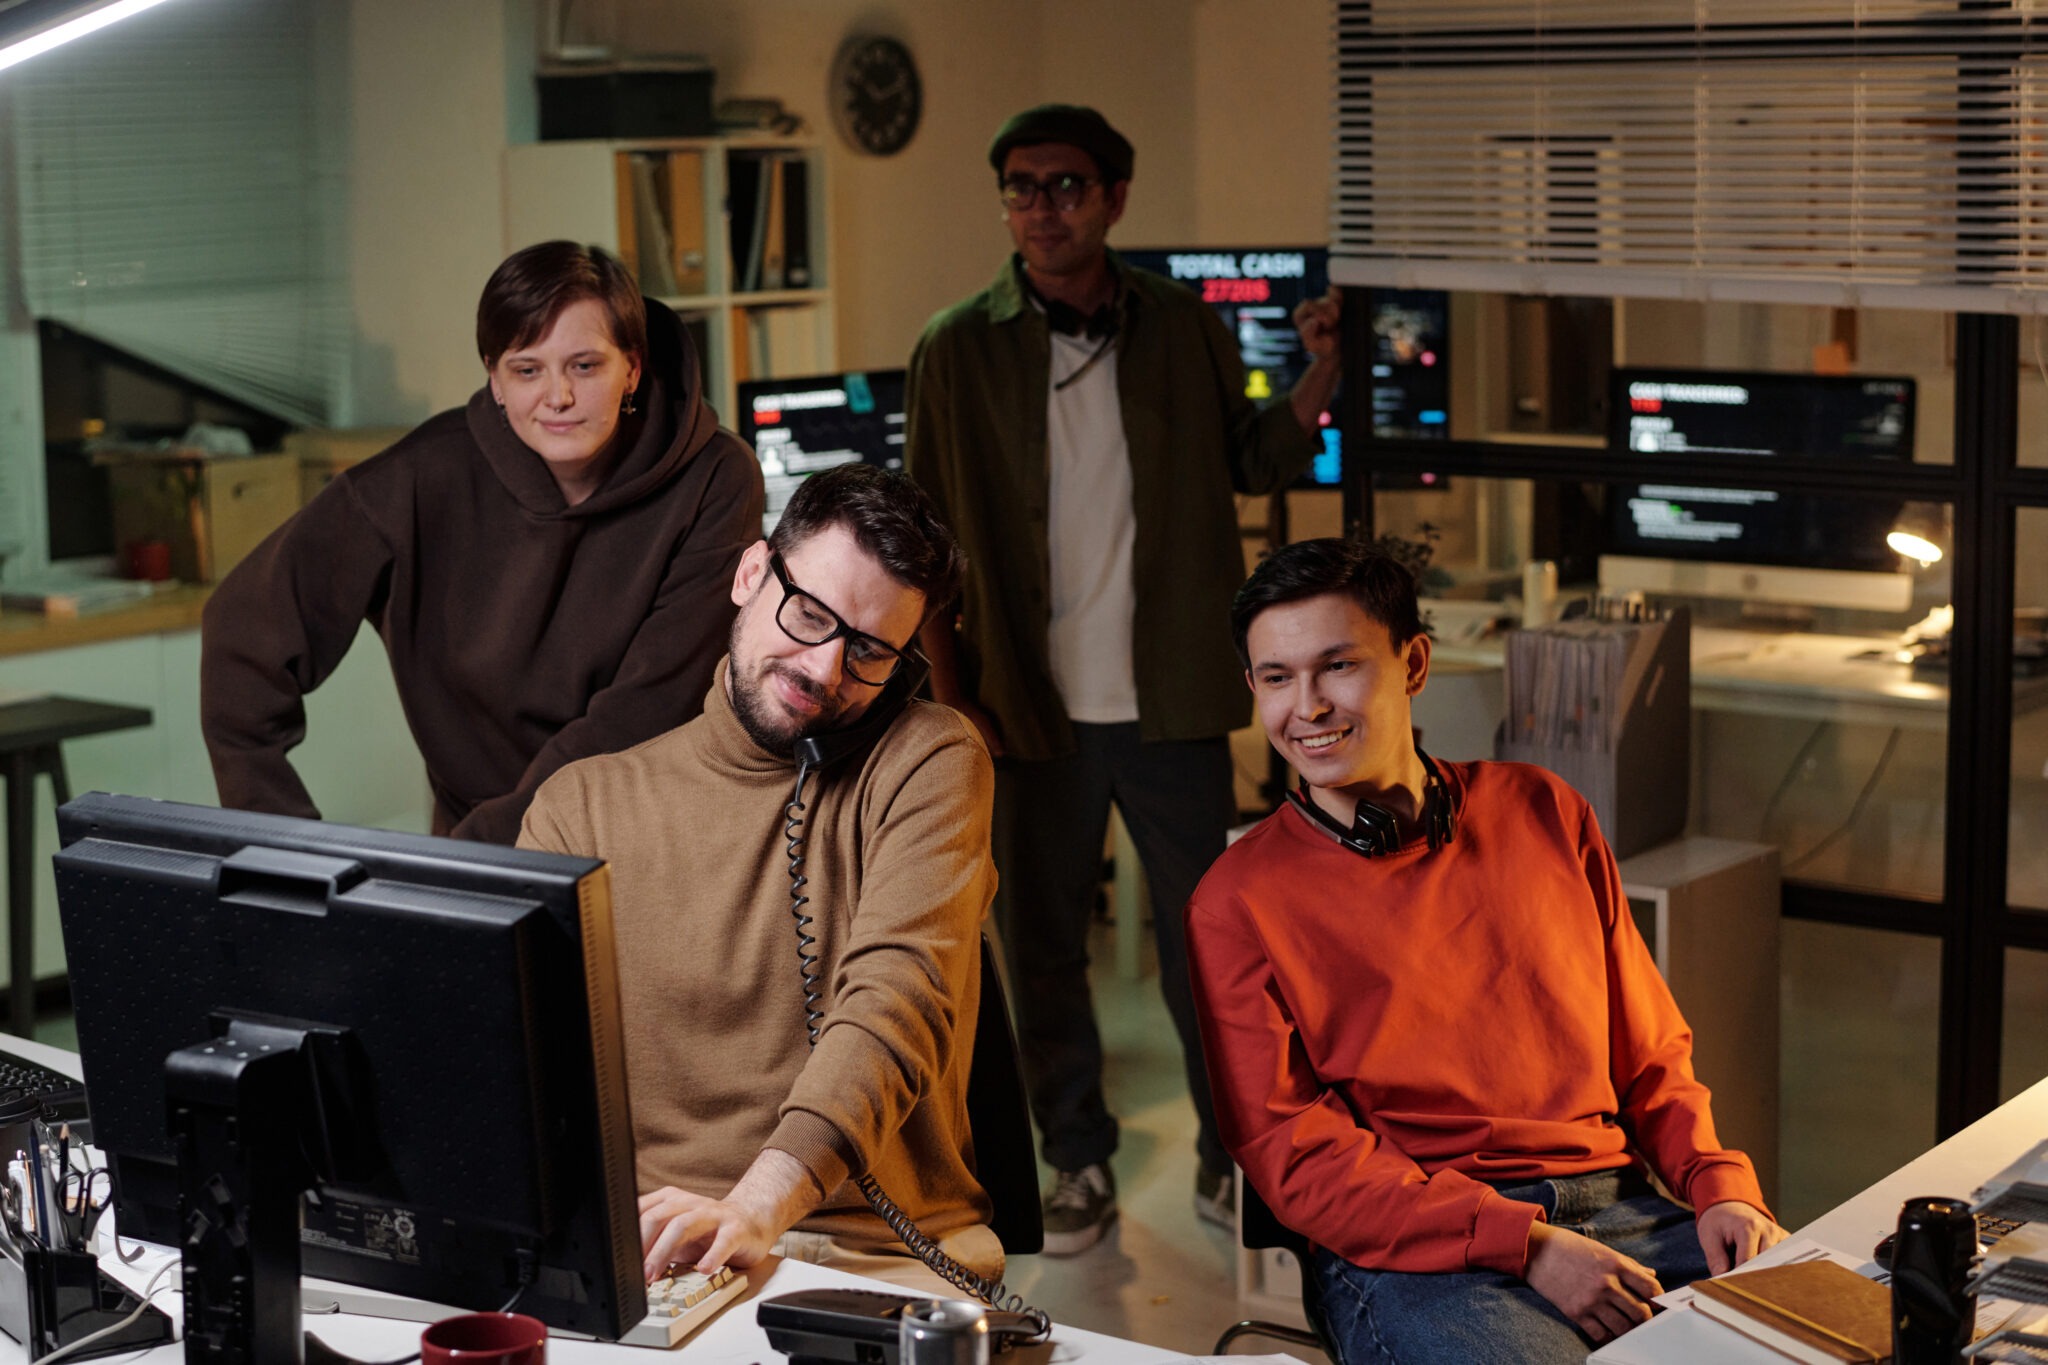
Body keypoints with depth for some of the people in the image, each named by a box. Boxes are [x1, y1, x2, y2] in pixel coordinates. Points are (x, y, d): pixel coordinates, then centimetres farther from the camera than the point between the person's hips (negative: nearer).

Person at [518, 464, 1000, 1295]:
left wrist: (756, 1205, -30)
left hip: (885, 1256, -1)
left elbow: (895, 1005, -13)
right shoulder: (579, 811, 12)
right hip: (639, 1251, 2)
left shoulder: (928, 764, 3)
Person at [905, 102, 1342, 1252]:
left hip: (1171, 703, 1)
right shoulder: (959, 351, -2)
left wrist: (1320, 378, -4)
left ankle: (1233, 1159, 24)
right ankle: (1081, 1165, 25)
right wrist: (952, 697, -4)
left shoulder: (1186, 330, 3)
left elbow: (1251, 463, 14)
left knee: (1207, 939, 7)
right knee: (1043, 948, 9)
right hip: (1033, 712, 0)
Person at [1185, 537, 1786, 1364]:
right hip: (1412, 1252, -4)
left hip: (1616, 1211, 4)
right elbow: (1294, 1156, -4)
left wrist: (1722, 1186, 0)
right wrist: (1527, 1247, -14)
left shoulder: (1543, 814, 15)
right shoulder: (1238, 905, 3)